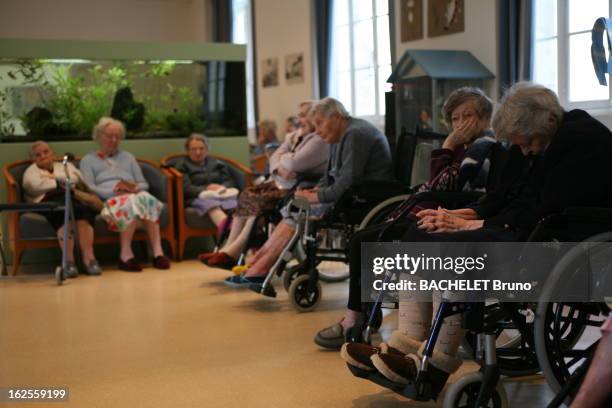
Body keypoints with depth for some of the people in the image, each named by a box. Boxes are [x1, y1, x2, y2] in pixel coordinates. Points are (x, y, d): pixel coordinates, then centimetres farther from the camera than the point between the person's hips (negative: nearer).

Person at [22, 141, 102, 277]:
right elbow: (37, 186, 3)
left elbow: (77, 179, 15)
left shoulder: (67, 166, 34)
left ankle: (89, 258, -49)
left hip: (73, 196, 3)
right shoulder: (31, 171, 25)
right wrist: (63, 182, 7)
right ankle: (69, 261, -51)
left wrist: (54, 177, 7)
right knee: (63, 207, -40)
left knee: (82, 209, -37)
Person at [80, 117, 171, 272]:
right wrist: (114, 191, -14)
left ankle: (158, 252, -42)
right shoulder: (88, 160, 20)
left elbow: (143, 184, 21)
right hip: (109, 200, -3)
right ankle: (125, 254, -35)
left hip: (134, 196, 3)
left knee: (147, 198, -36)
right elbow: (88, 188, 2)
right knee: (131, 203, -40)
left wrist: (134, 188, -4)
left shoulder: (128, 157, 32)